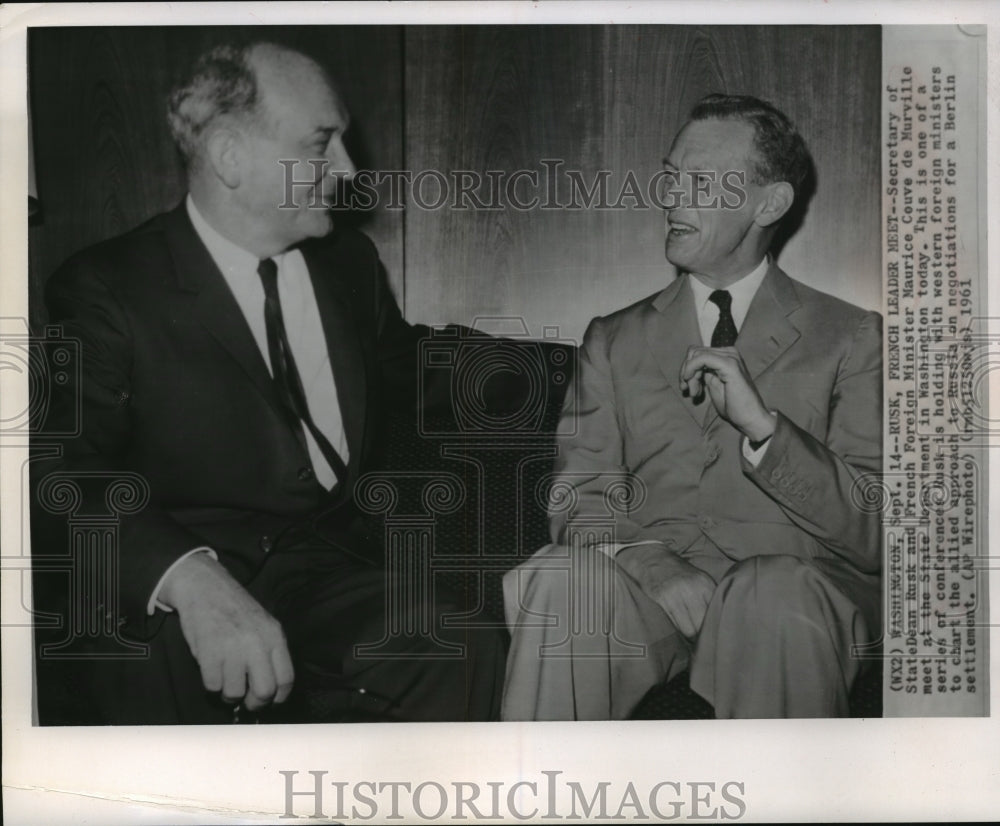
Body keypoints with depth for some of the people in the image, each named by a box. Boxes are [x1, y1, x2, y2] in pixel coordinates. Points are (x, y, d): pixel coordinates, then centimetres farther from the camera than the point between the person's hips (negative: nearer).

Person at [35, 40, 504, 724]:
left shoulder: (350, 263, 17)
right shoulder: (106, 289, -1)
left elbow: (405, 372, 33)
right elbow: (73, 468, -13)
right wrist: (190, 579, -32)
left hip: (331, 566, 5)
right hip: (170, 594, -5)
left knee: (467, 658, -27)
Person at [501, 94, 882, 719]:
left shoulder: (853, 338, 10)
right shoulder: (616, 341, 18)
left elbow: (876, 535, 3)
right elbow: (583, 501, 10)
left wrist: (762, 424, -13)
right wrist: (662, 573, -13)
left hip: (792, 582, -1)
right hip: (648, 588, 2)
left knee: (778, 590, -35)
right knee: (560, 579, -29)